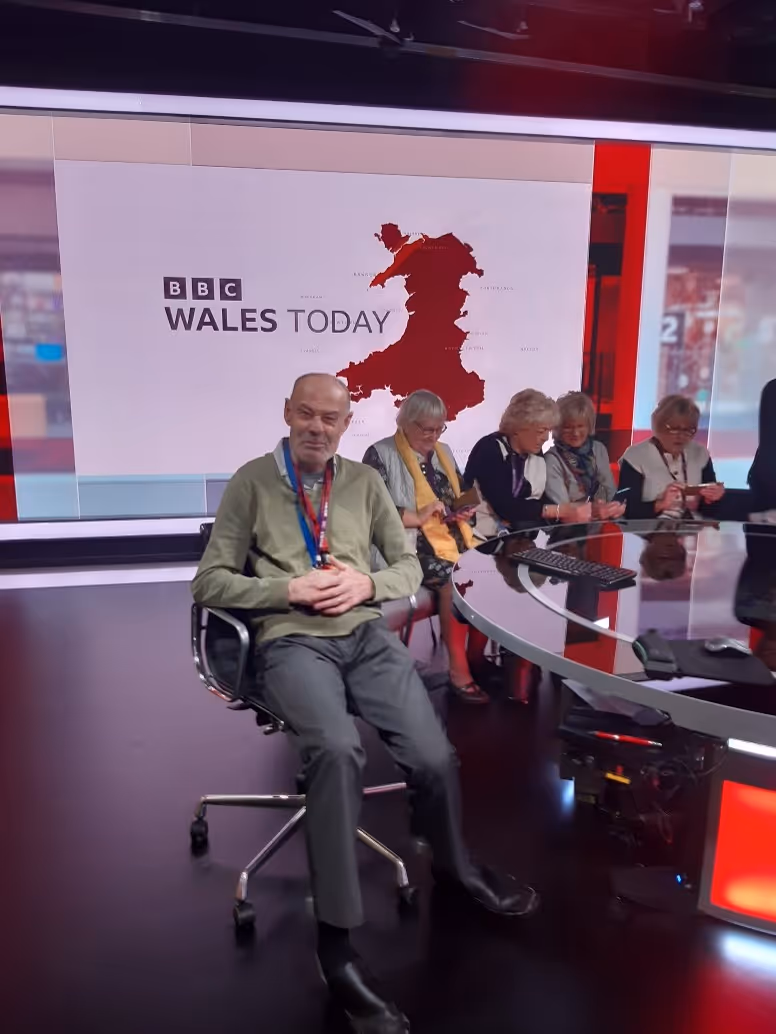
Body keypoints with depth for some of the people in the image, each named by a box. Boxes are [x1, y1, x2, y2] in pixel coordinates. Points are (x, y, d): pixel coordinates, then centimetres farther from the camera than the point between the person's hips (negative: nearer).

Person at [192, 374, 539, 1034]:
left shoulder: (366, 482, 13)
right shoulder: (252, 482, 3)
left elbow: (409, 566, 16)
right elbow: (210, 582, -1)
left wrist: (368, 584, -6)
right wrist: (290, 589, -13)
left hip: (366, 635, 4)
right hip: (292, 641, -3)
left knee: (435, 756, -14)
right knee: (338, 748, -33)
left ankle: (453, 867, 21)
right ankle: (337, 939, -16)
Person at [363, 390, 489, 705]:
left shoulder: (443, 452, 21)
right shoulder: (381, 454, -1)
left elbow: (462, 495, 29)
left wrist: (465, 511, 5)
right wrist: (418, 517, -16)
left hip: (454, 539, 6)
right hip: (412, 546, -6)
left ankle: (477, 657, -6)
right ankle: (458, 668, -15)